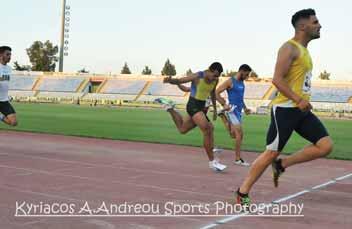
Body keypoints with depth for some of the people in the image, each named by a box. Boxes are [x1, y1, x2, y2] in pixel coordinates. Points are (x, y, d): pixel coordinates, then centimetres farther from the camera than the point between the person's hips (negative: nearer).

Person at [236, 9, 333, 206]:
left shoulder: (304, 50, 19)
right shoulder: (289, 48, -11)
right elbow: (277, 79, -21)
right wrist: (298, 99, -25)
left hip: (302, 109, 9)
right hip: (285, 109, -8)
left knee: (326, 146, -4)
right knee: (271, 153, -4)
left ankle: (281, 165, 8)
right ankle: (243, 192, 9)